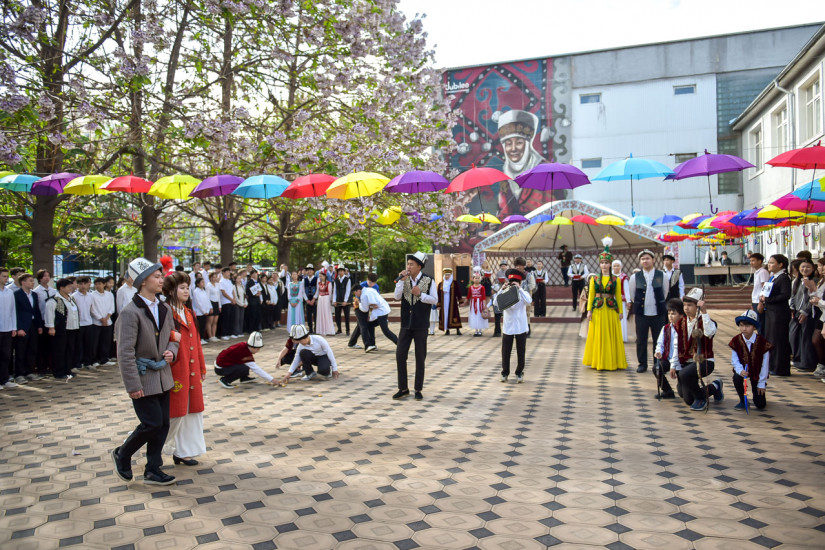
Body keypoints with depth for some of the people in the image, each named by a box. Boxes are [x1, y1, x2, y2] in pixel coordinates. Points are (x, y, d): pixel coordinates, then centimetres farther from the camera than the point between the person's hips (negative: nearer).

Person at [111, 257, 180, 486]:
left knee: (163, 424, 8)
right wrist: (133, 385, -18)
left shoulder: (165, 309, 7)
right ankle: (122, 455, 20)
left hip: (163, 376, 7)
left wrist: (171, 351, -4)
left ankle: (152, 470, 21)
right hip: (143, 378, -7)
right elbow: (125, 353, -17)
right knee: (152, 423, -6)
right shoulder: (131, 312, -16)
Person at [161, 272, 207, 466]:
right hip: (175, 370, -8)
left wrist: (202, 368, 17)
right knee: (175, 413, 1)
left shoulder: (189, 313, 13)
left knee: (191, 410, 12)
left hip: (191, 371, 8)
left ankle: (182, 452, 24)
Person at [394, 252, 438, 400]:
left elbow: (435, 300, -5)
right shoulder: (404, 279, 5)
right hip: (406, 324, 3)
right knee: (400, 355, 0)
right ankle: (403, 388, 13)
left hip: (421, 325, -3)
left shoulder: (428, 280, -3)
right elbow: (397, 296, -6)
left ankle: (418, 389, 18)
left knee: (420, 358, 5)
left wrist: (420, 294, -17)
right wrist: (402, 280, -15)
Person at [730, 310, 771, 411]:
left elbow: (765, 364, -11)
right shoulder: (736, 341, -14)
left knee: (760, 404, -5)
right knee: (737, 377, -36)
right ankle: (742, 400, -7)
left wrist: (761, 383, -8)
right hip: (742, 369, 1)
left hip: (757, 373, -1)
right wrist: (740, 370, -32)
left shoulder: (762, 342, -19)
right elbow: (734, 361, -10)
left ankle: (757, 397, 36)